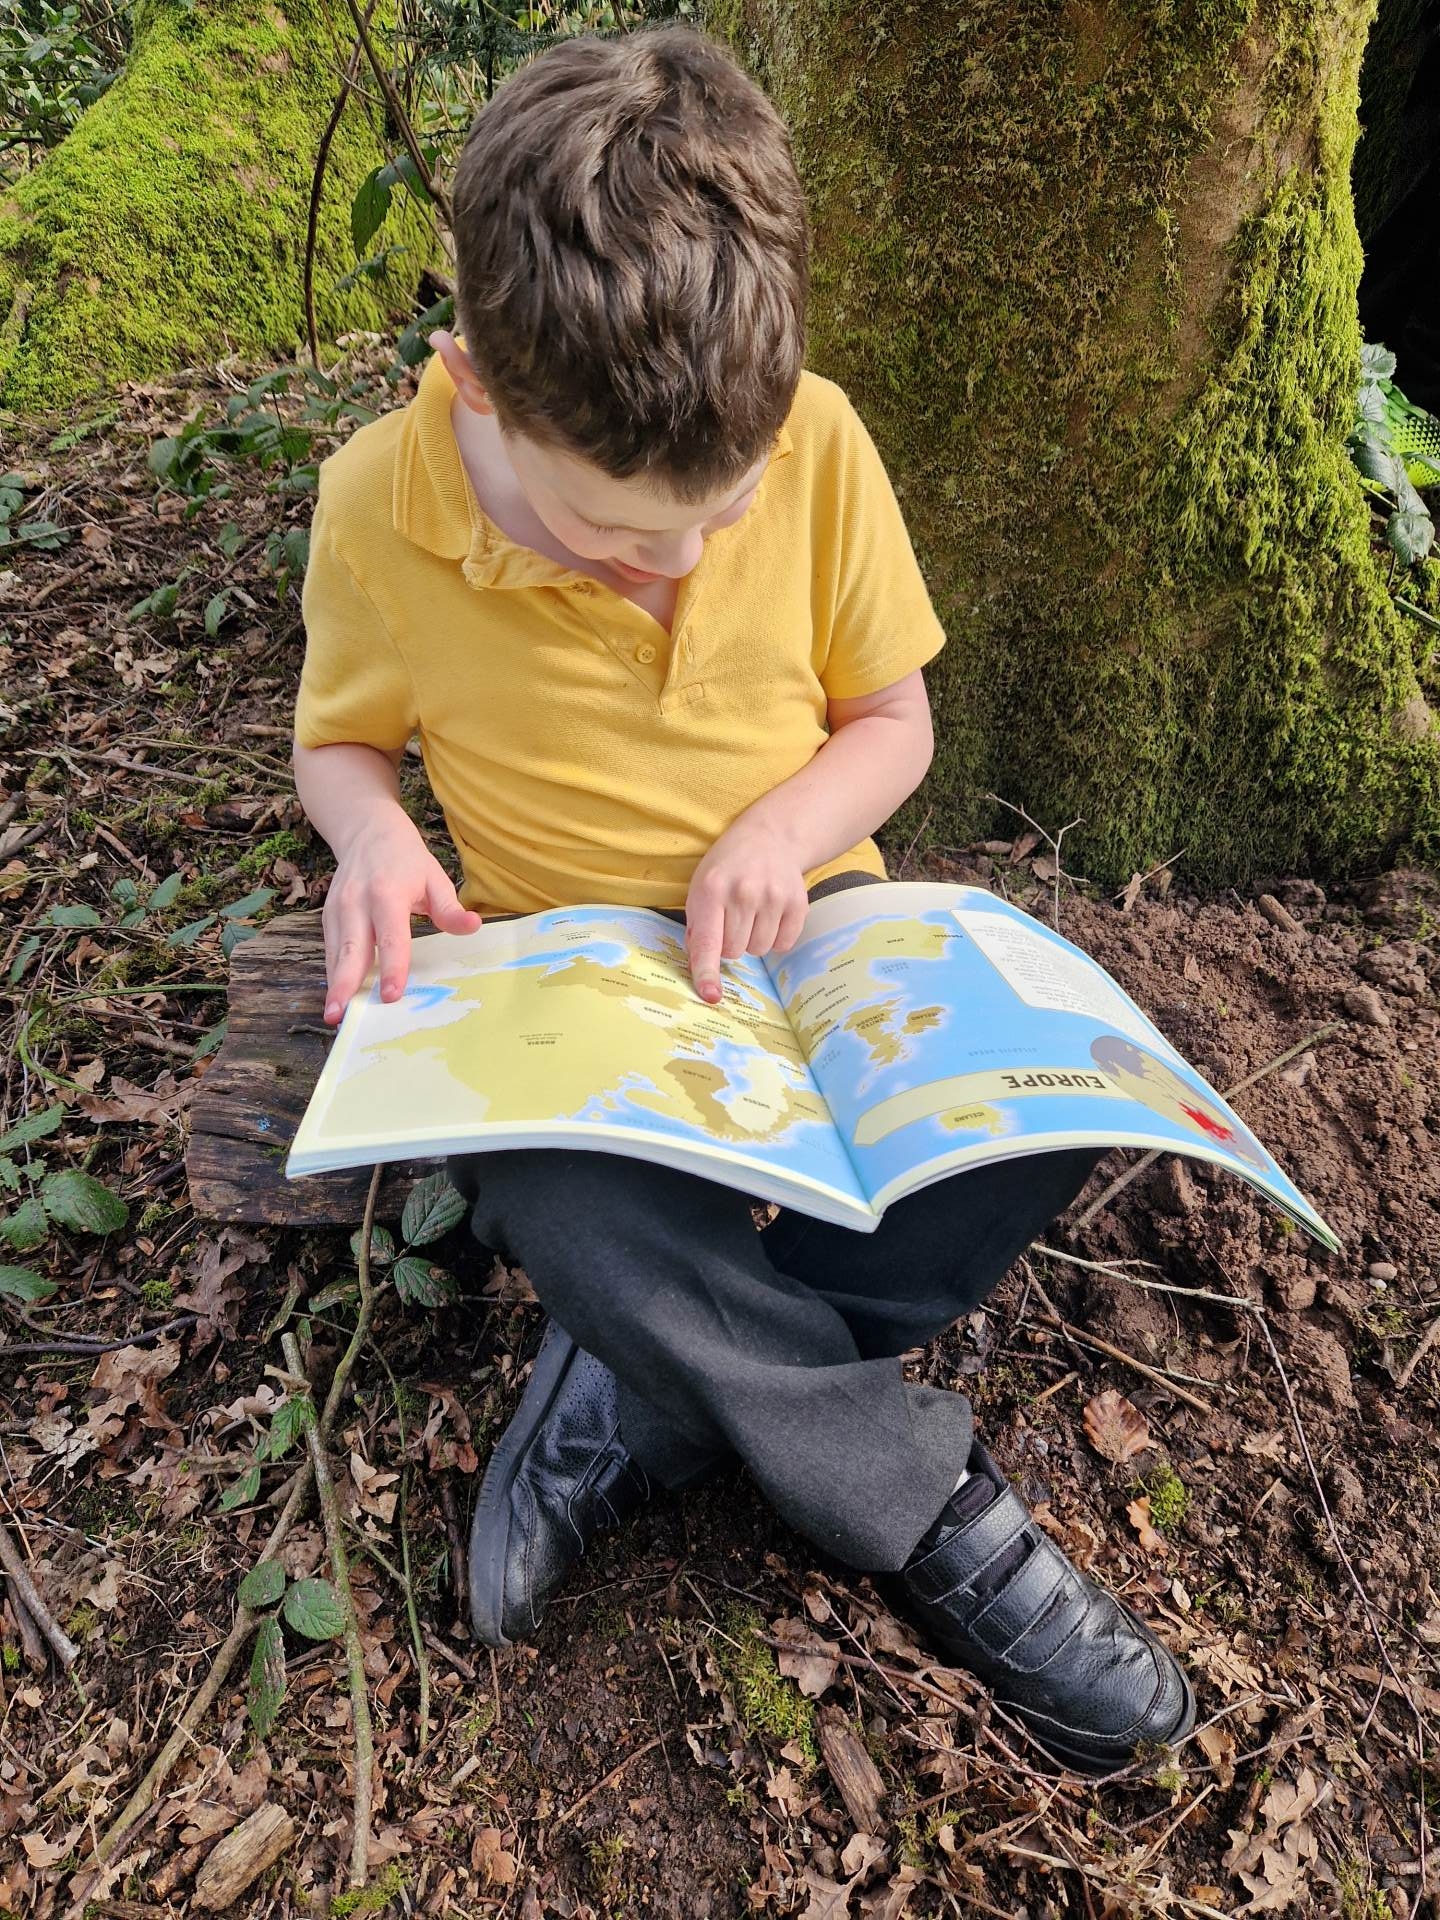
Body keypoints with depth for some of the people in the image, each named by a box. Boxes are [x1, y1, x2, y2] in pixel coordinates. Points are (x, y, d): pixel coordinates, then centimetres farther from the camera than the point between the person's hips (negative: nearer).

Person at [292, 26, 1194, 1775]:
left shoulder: (816, 442, -10)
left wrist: (784, 823, -20)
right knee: (546, 1178, -34)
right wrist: (371, 834, -18)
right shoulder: (380, 500, -11)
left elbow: (891, 720, 0)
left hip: (804, 923, 2)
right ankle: (930, 1511, -14)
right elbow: (340, 737, 5)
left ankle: (646, 1383, -15)